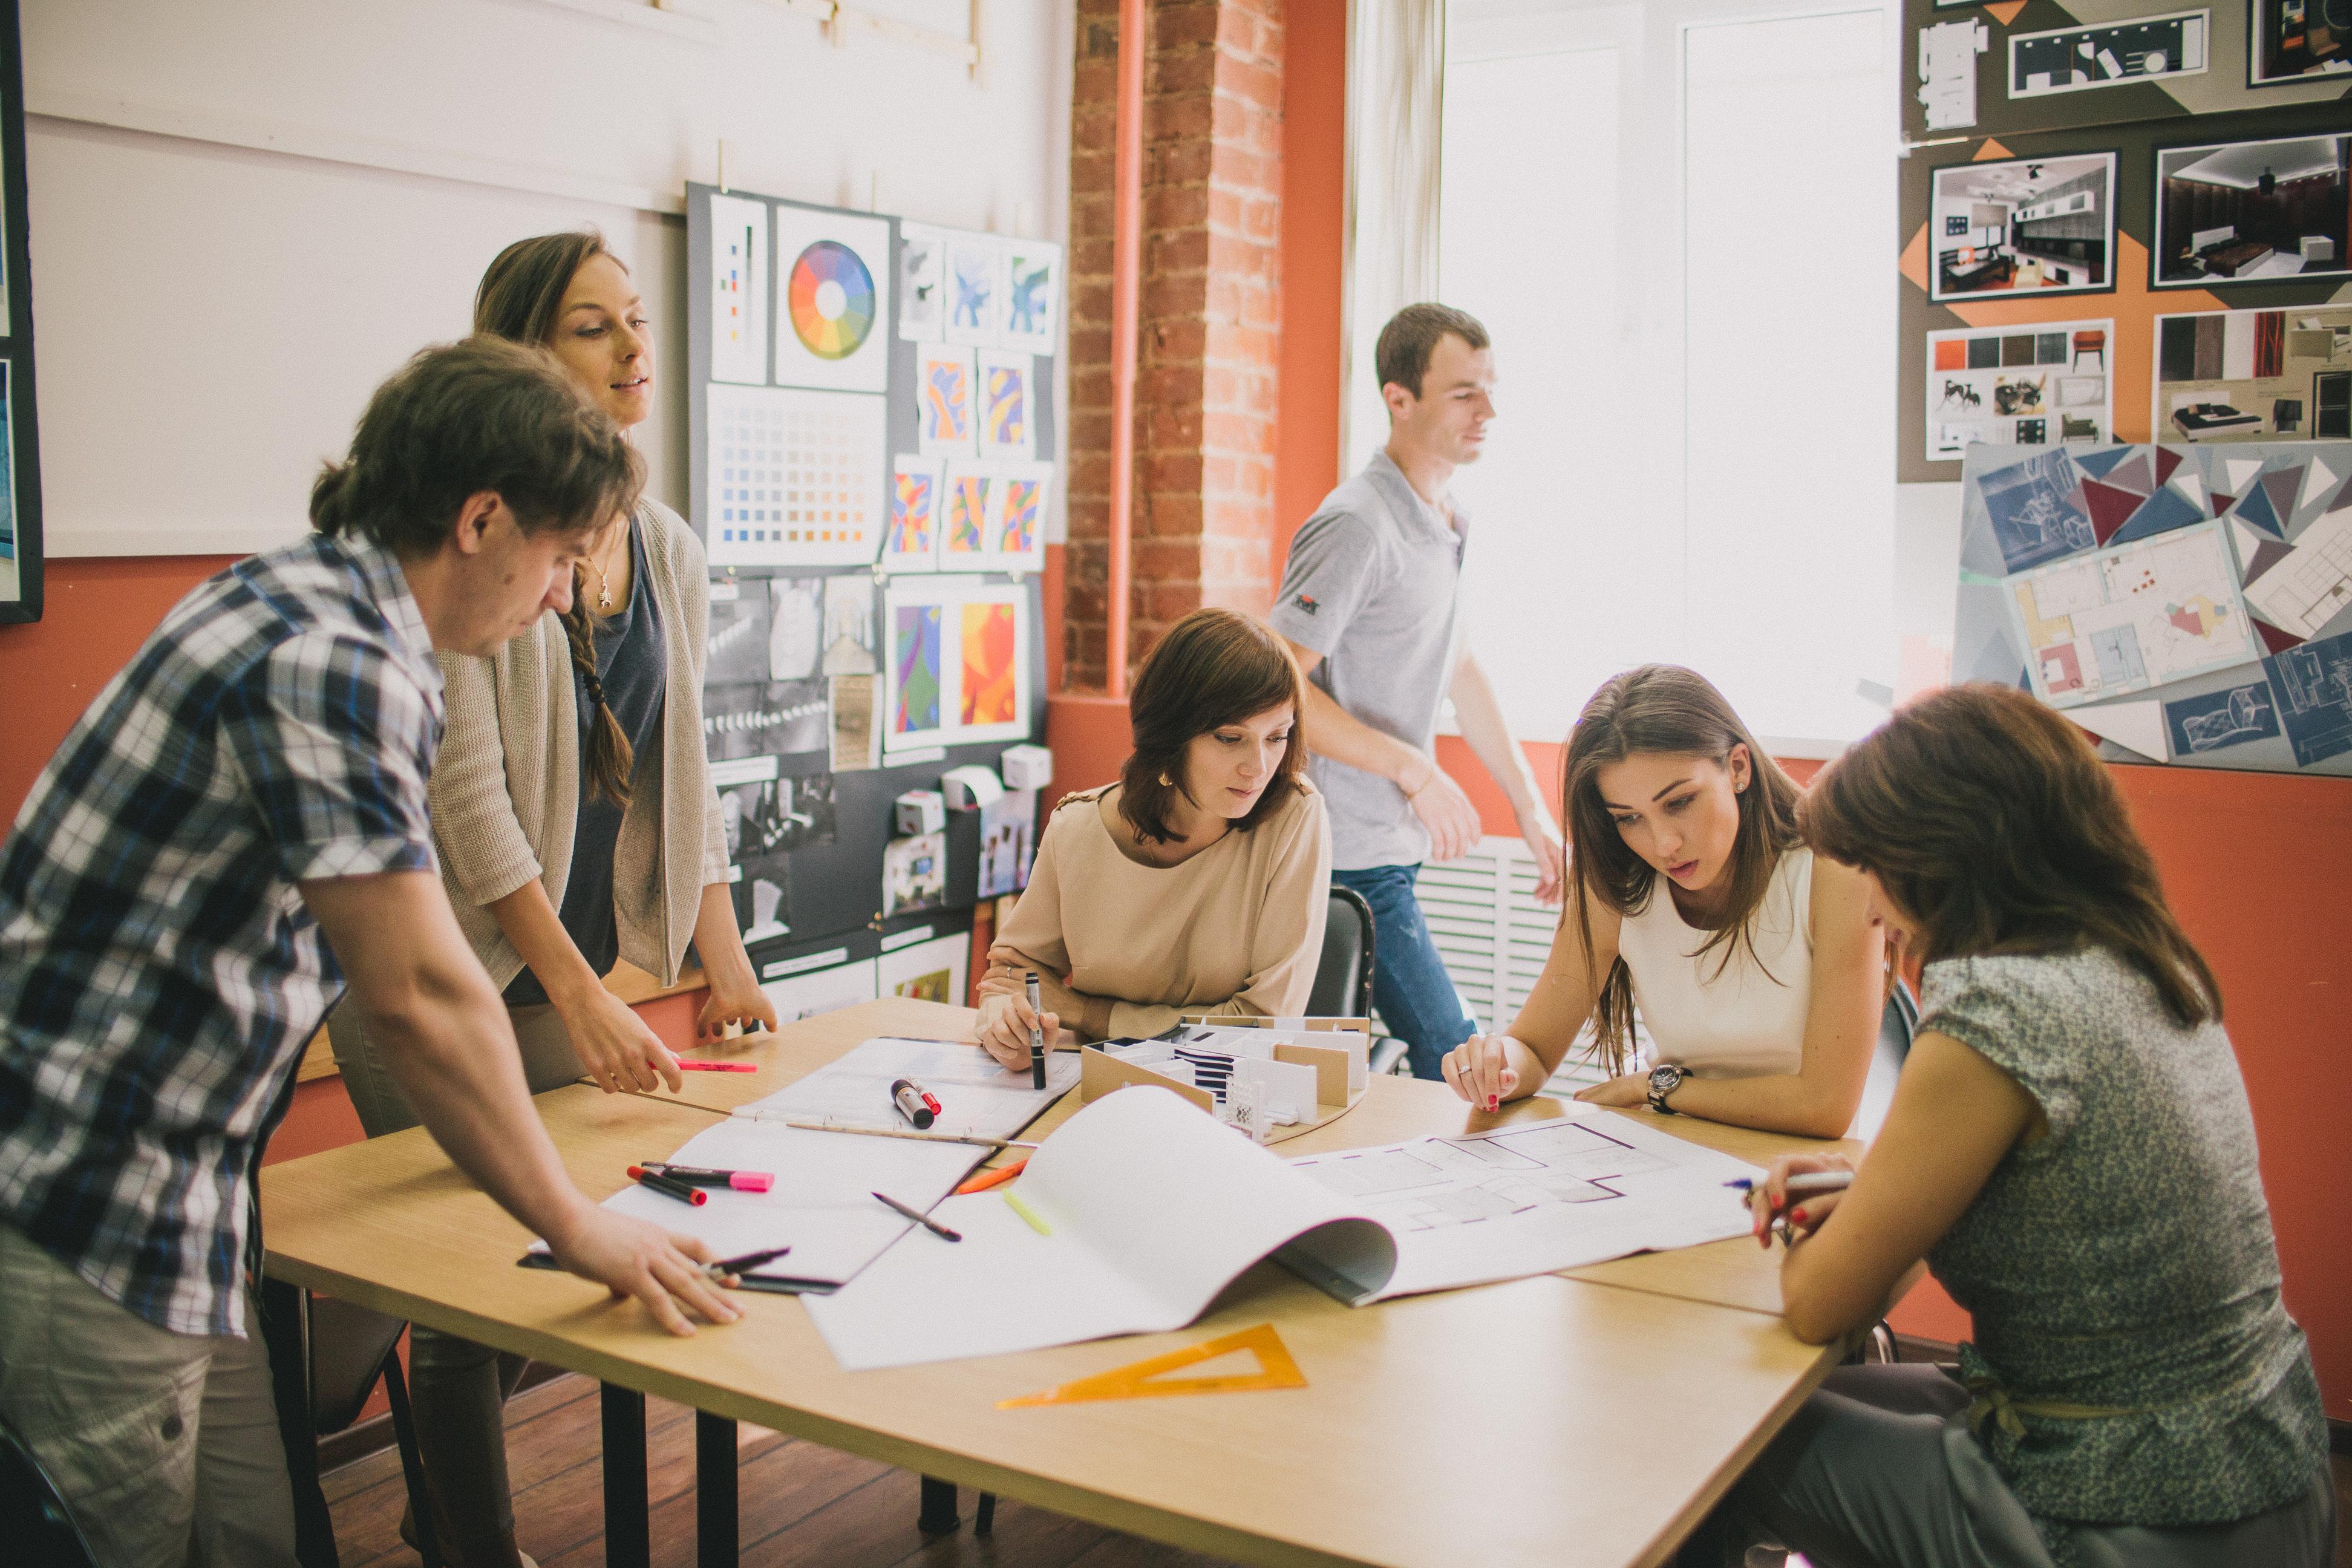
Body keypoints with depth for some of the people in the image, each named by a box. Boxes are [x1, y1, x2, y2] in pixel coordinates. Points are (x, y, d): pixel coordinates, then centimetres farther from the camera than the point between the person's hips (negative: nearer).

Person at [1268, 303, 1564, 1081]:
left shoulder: (1447, 522, 13)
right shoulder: (1357, 526, -18)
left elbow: (1459, 668, 21)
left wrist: (1530, 808, 19)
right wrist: (1416, 770, -21)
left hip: (1389, 848, 9)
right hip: (1349, 859, -9)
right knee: (1451, 1060, -7)